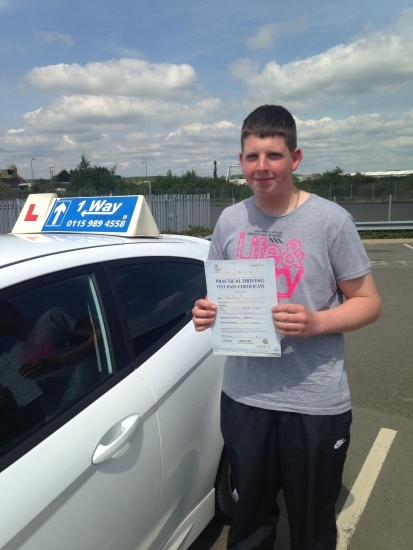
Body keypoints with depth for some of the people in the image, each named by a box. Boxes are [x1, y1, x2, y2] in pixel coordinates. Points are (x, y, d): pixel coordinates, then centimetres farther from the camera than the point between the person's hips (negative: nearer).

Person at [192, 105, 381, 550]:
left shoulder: (330, 220, -9)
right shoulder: (229, 221, 2)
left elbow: (368, 302, -5)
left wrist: (315, 323, -22)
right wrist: (207, 312, -10)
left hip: (315, 402, -3)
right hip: (244, 396, 3)